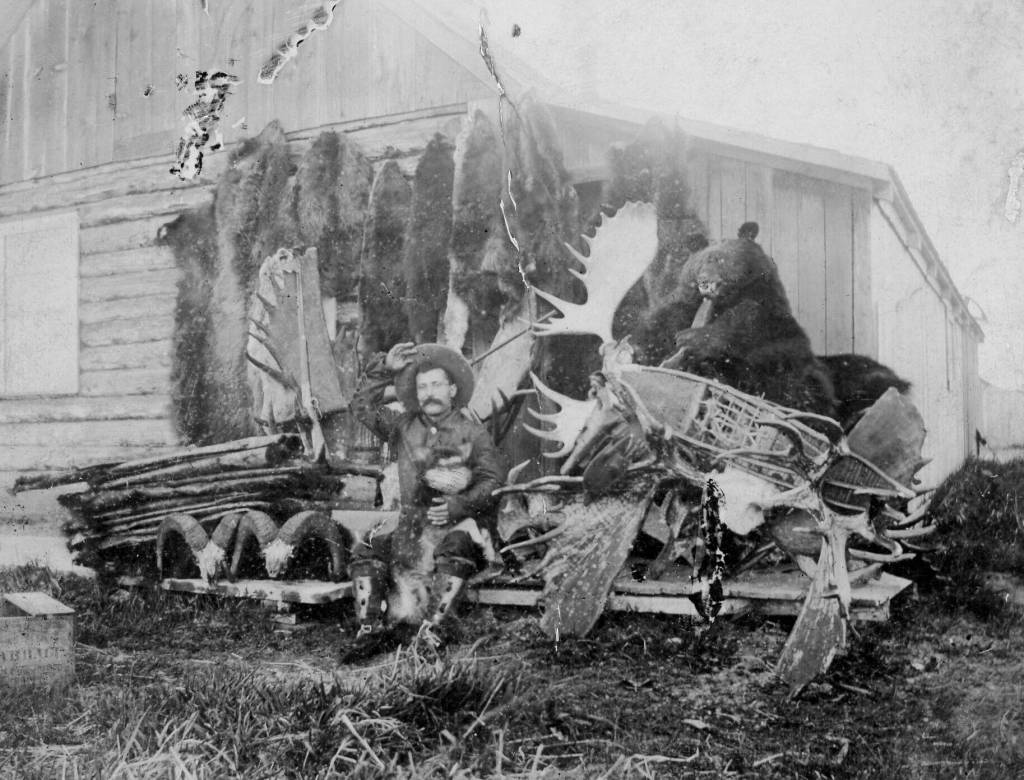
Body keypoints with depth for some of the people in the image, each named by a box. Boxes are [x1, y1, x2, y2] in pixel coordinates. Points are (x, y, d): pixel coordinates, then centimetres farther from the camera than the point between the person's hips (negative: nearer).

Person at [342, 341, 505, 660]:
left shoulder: (473, 433, 6)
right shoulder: (404, 427, 16)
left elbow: (493, 479, -5)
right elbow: (363, 406, 9)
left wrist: (457, 505, -22)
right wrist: (384, 368, -2)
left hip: (461, 523, -4)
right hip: (414, 526, 4)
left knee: (456, 547, -37)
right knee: (366, 550, -15)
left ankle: (433, 633, -37)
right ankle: (371, 632, -18)